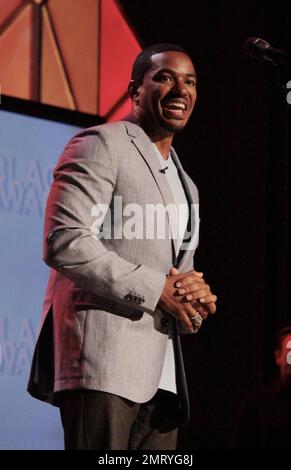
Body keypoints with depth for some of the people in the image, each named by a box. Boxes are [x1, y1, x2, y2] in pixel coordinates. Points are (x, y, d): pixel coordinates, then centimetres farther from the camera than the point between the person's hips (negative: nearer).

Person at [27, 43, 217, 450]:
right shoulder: (101, 144, 0)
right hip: (103, 355, -8)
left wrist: (197, 296, 3)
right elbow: (63, 242, -13)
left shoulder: (183, 184, 27)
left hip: (162, 377, 8)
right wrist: (156, 289, -13)